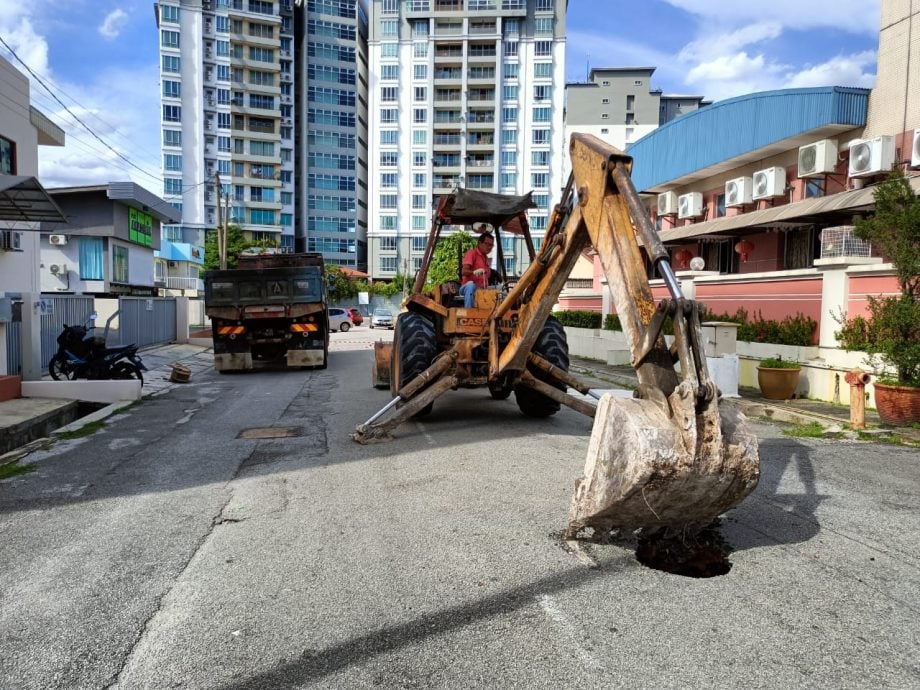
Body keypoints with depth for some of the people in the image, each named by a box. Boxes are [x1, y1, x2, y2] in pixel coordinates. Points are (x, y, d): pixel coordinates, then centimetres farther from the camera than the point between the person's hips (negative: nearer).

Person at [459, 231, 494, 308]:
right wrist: (474, 272, -37)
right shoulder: (471, 253, -2)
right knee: (470, 285, -40)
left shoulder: (486, 258, 22)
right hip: (468, 287, -8)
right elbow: (464, 272, -16)